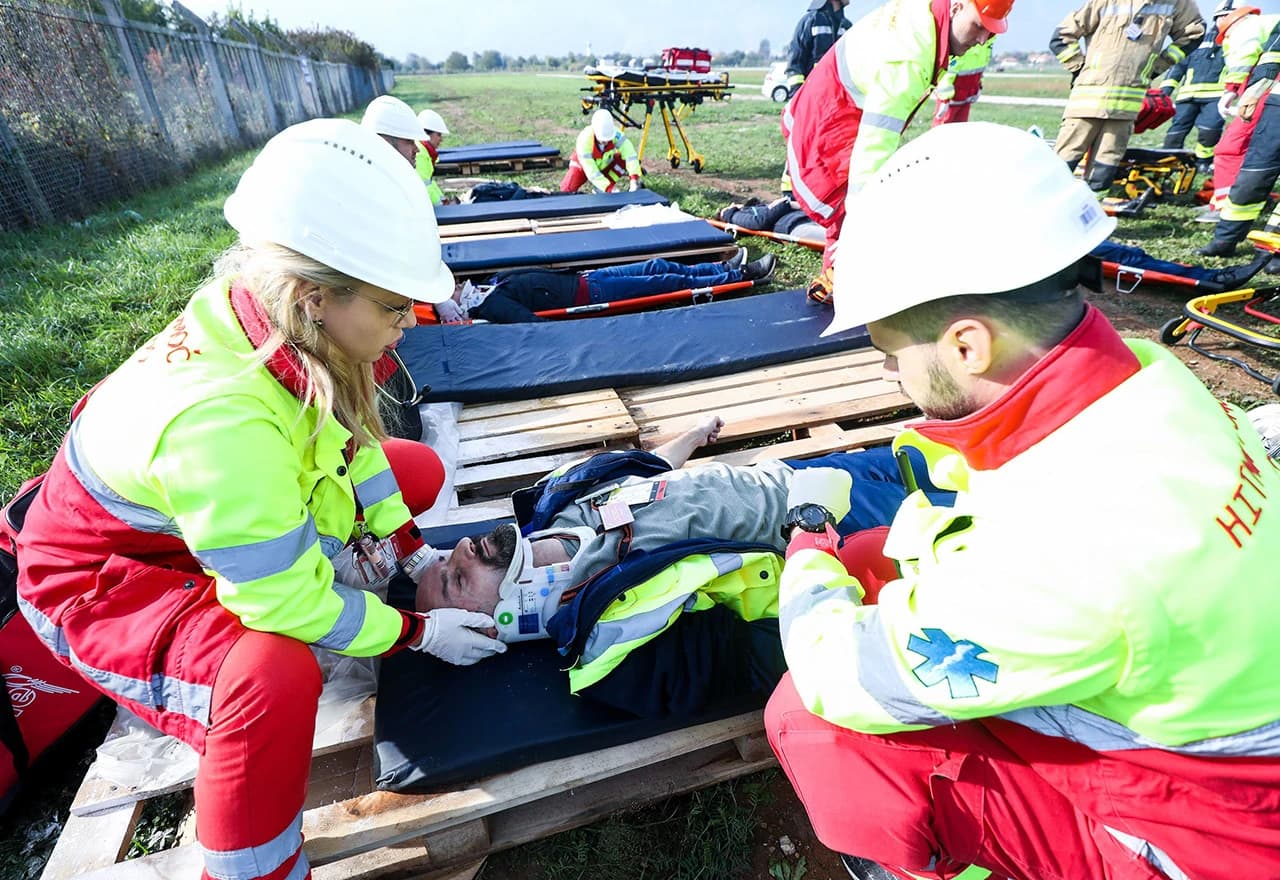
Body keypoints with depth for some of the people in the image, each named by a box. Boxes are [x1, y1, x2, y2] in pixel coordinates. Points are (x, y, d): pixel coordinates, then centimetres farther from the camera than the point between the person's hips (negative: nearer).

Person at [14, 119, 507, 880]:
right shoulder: (222, 421, -41)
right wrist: (415, 632, -19)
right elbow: (290, 603, -31)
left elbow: (351, 438, -2)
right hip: (108, 576, -7)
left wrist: (408, 548, -5)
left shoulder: (289, 323, -20)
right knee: (277, 677, -34)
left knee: (421, 469, 0)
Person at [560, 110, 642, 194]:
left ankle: (600, 189, -8)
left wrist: (634, 178, -50)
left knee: (625, 161, -24)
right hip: (583, 166, -3)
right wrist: (609, 188, -45)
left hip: (605, 164, 3)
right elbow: (591, 171, -38)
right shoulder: (584, 140, -37)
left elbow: (629, 154, -36)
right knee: (567, 189, -24)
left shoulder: (615, 132, -31)